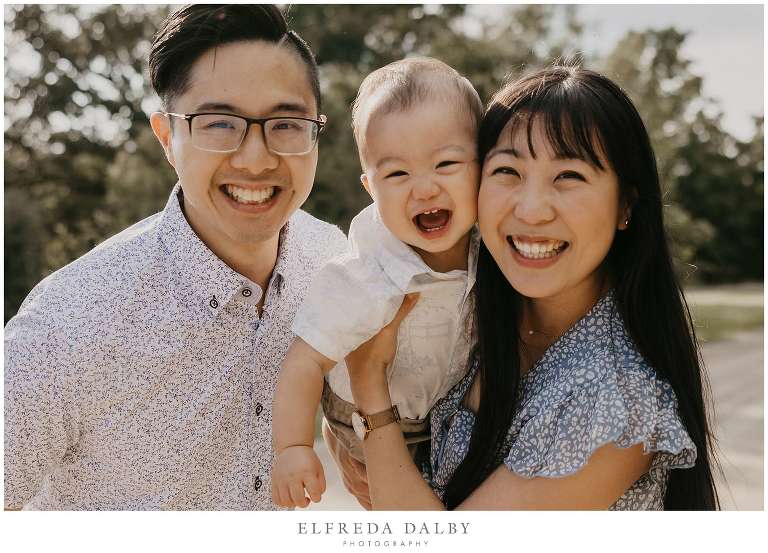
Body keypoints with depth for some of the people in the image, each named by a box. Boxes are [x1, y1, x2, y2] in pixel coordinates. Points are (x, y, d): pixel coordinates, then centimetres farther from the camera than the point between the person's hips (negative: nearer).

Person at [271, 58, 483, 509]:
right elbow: (307, 361, -32)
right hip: (375, 438, -4)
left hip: (456, 407, 5)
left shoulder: (489, 242, -21)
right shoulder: (360, 284, -37)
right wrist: (293, 446, -36)